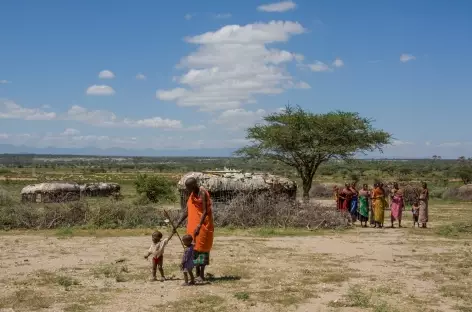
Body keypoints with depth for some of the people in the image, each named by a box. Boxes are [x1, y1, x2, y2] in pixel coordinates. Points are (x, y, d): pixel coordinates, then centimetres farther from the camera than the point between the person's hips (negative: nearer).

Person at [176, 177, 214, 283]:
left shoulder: (202, 193, -14)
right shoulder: (192, 194, 11)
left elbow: (205, 211, -20)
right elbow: (187, 211, 16)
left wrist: (199, 226, -27)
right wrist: (178, 224, 15)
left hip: (202, 226, -8)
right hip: (193, 225, 8)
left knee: (201, 248, -4)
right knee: (194, 248, 9)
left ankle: (202, 275, 2)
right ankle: (197, 273, 16)